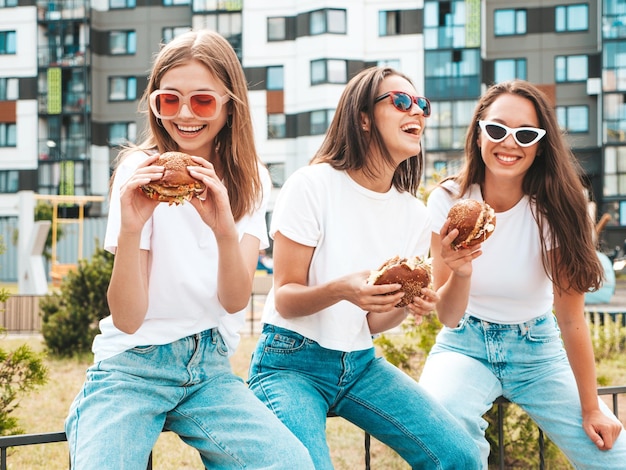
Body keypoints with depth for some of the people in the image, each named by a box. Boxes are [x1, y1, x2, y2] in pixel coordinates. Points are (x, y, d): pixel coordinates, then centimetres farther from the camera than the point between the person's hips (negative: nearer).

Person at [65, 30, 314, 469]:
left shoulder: (250, 180, 3)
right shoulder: (141, 170, -7)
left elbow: (235, 301, -9)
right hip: (134, 367, -3)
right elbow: (127, 318, -13)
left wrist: (225, 228, -28)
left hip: (211, 369, 3)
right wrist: (130, 227, -29)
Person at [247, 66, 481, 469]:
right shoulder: (313, 185, -14)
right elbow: (285, 298, -13)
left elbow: (375, 322, 3)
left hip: (361, 364, 5)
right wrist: (340, 290, -33)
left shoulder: (415, 214, 2)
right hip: (292, 361, -5)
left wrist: (408, 304, -19)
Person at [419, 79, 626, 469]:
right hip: (465, 346, -1)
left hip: (537, 350, 1)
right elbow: (448, 317, -14)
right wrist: (460, 272, -35)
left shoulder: (553, 207, -16)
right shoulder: (449, 200, -14)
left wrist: (592, 408, -10)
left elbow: (571, 317, -12)